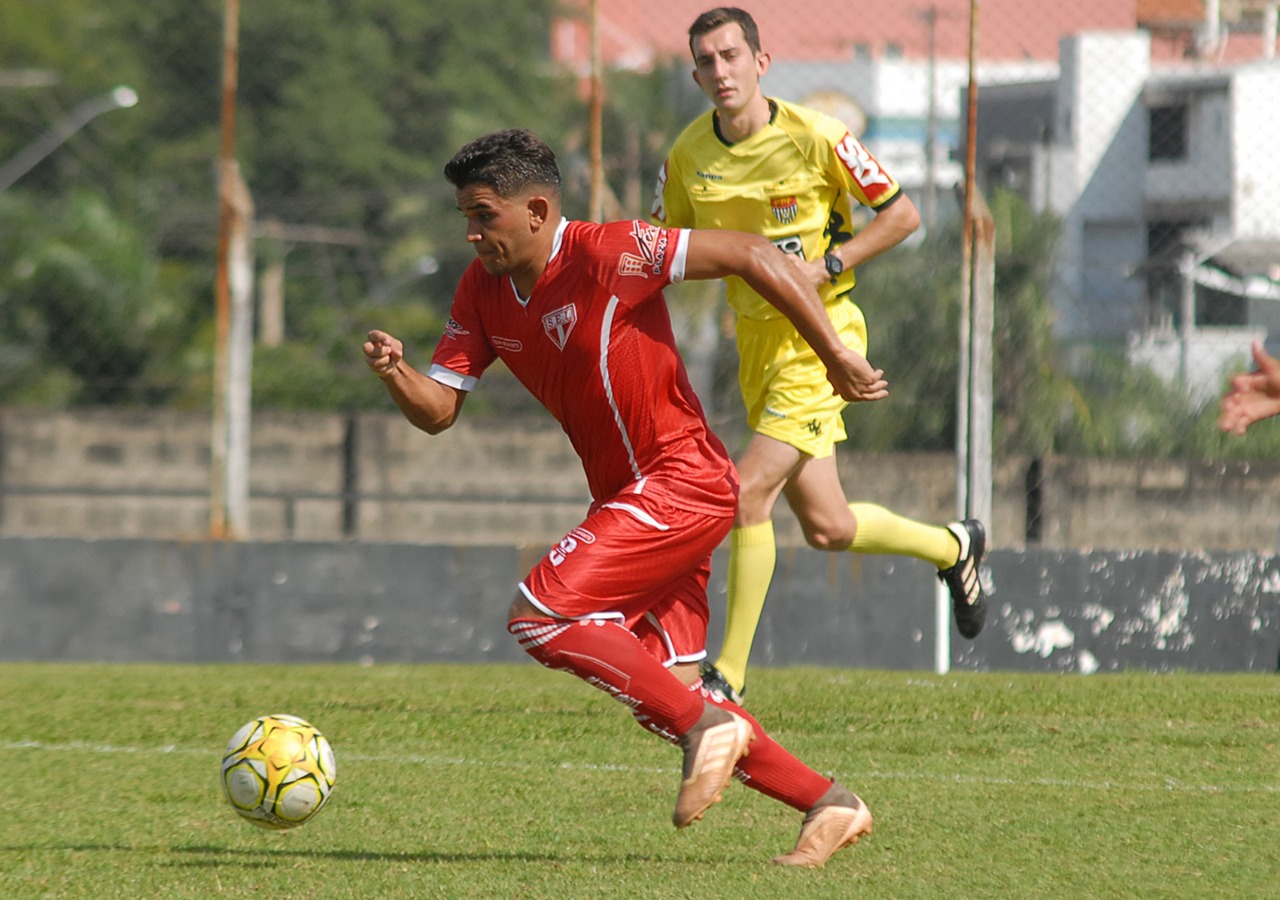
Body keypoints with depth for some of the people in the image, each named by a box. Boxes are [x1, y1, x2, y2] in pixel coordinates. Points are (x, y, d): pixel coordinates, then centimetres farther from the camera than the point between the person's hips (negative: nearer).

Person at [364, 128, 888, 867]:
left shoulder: (607, 255, -19)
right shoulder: (483, 291, 5)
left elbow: (752, 256, -17)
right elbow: (438, 408, 4)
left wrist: (837, 354, -16)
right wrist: (396, 374, -19)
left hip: (681, 485, -9)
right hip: (630, 496, 9)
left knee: (539, 617, -19)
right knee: (665, 694, 7)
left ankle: (705, 724, -11)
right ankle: (828, 805, 15)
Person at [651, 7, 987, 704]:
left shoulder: (813, 137, -14)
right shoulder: (688, 156, 0)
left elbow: (902, 214, -5)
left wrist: (826, 266, -16)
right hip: (756, 338, 6)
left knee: (749, 490, -18)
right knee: (827, 528, 10)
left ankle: (729, 674, -8)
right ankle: (953, 547, 39)